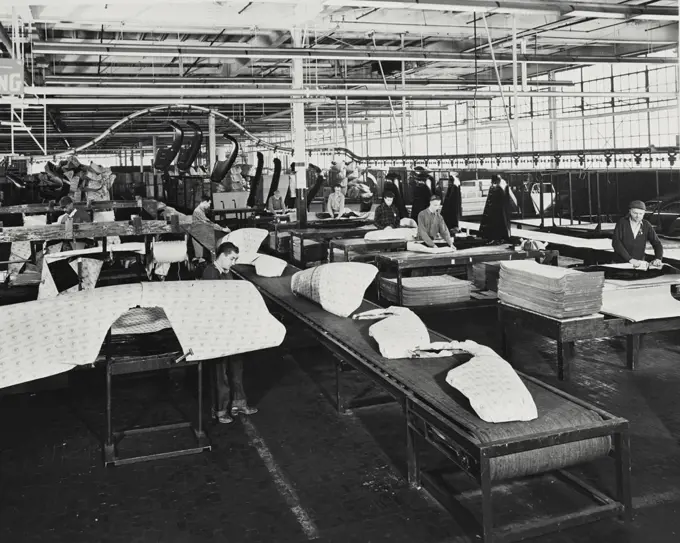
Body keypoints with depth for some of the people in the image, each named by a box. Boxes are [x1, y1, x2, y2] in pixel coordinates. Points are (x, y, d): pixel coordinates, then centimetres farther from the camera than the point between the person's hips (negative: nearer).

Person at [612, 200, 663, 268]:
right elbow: (616, 243, -15)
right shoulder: (622, 222, -3)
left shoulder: (646, 225, 5)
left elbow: (657, 244, 2)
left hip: (638, 264, 2)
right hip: (620, 263, -2)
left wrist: (658, 259, -20)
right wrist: (630, 259, -25)